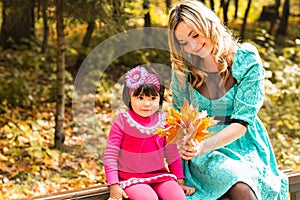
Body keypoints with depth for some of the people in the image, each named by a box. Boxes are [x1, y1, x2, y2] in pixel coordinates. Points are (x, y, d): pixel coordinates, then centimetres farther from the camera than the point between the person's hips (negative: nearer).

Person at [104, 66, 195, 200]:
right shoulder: (122, 122, -9)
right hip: (131, 177, -3)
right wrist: (114, 186, -15)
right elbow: (110, 155, -8)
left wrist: (180, 182, 9)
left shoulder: (163, 121, 2)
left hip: (159, 174, 4)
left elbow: (173, 154, 10)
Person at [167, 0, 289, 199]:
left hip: (242, 145, 0)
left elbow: (242, 123, -11)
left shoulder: (246, 59, -6)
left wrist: (205, 145, -26)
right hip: (202, 152, 0)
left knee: (245, 184, -33)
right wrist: (185, 143, -12)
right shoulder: (182, 69, 1)